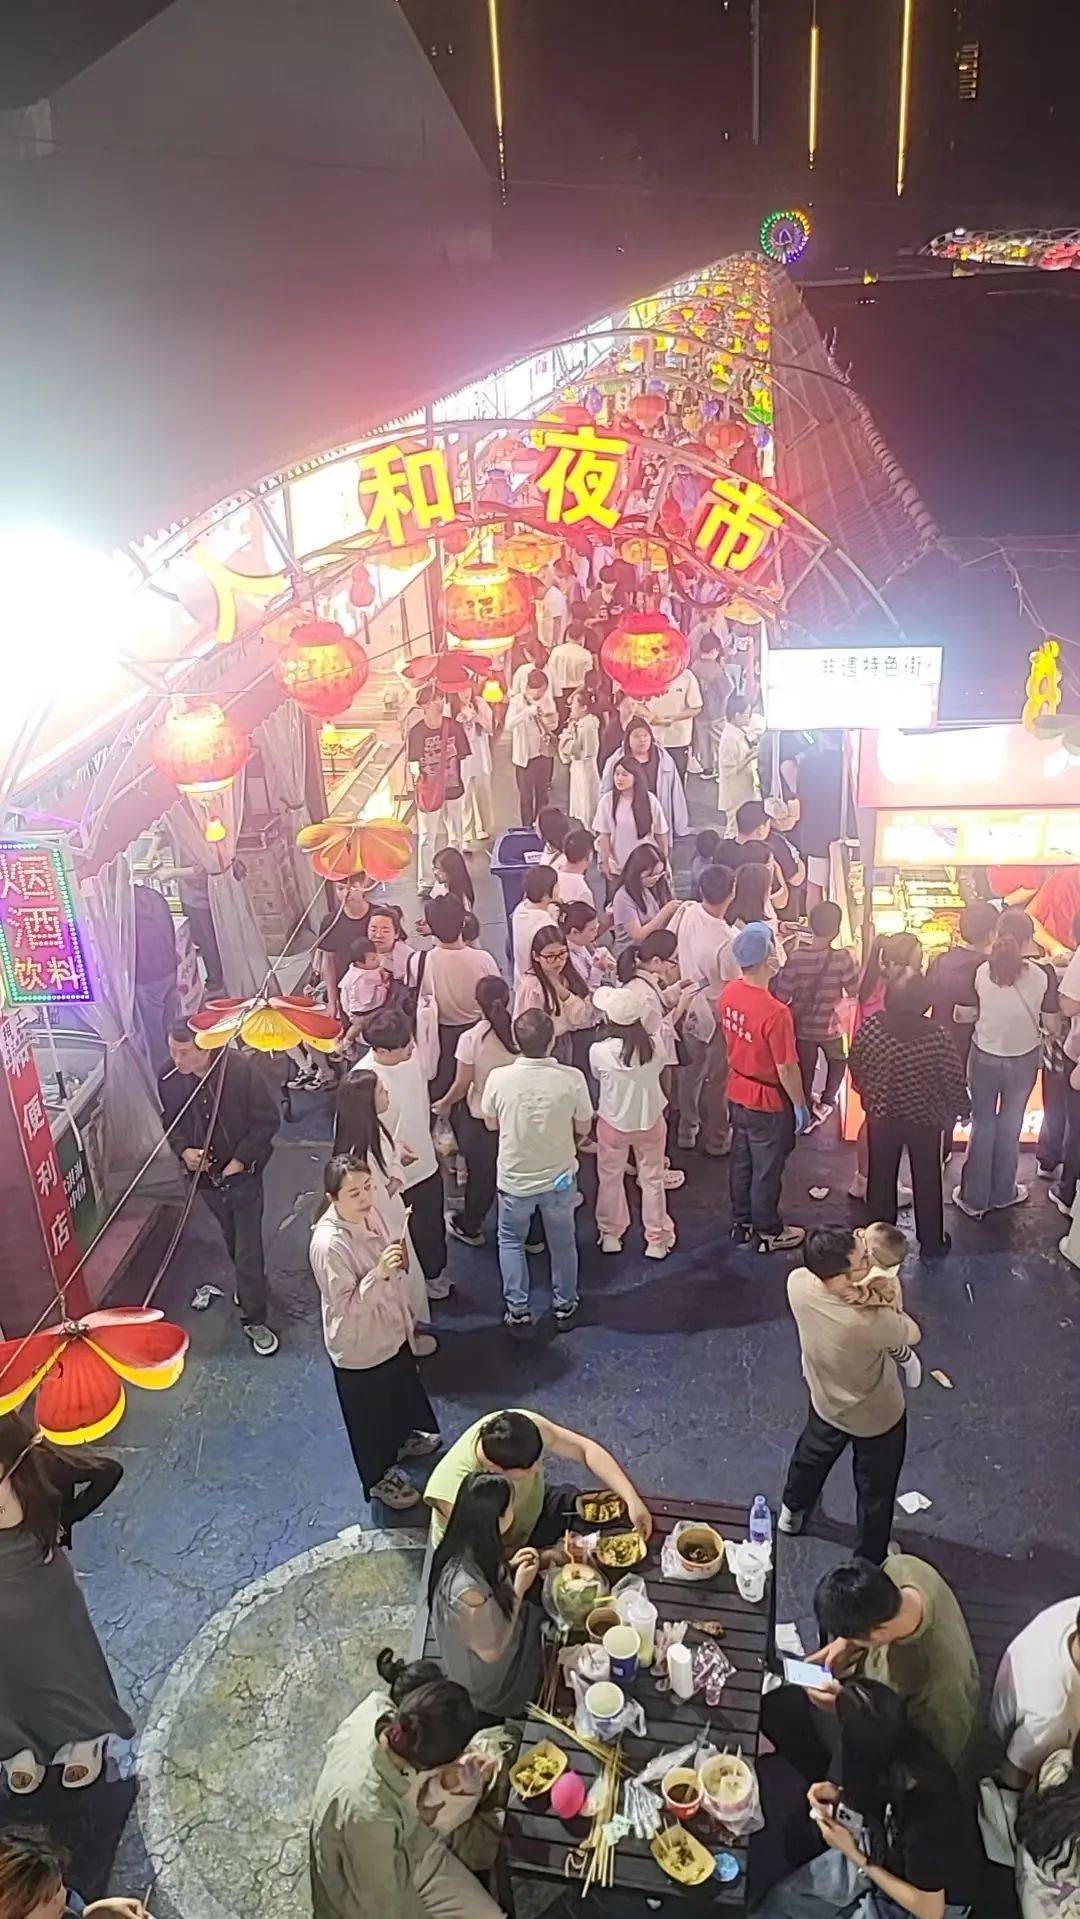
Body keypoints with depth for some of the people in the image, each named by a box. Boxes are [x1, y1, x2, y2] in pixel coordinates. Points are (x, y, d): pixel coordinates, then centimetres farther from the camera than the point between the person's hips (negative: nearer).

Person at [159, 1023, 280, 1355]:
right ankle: (247, 1286, 52)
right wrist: (183, 1150, -14)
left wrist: (240, 1160, -18)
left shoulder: (240, 1068, -25)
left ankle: (254, 1319, 16)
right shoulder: (168, 1078, -14)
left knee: (248, 1248, -1)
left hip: (242, 1172, -4)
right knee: (232, 1239, 25)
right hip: (205, 1174, 4)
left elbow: (268, 1119, -15)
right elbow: (171, 1122, 5)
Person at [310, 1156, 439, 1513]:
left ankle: (400, 1440, 61)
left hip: (391, 1330, 8)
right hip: (359, 1347, -7)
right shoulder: (329, 1244, -36)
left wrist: (398, 1258, -5)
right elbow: (345, 1306, -32)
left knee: (401, 1390, 32)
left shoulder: (369, 1212, -10)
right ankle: (380, 1476, 45)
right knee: (370, 1414, 19)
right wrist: (379, 1274, -41)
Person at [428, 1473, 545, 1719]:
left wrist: (509, 1568, -10)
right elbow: (492, 1651, -26)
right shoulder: (468, 1588, -42)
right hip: (487, 1685, -6)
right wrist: (519, 1589, -24)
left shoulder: (463, 1548, -18)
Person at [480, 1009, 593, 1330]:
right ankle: (564, 1304, 39)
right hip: (559, 1177, 1)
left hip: (514, 1178, 0)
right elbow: (583, 1129, -7)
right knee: (563, 1241, 24)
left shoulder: (499, 1078, -22)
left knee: (511, 1240, 24)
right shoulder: (572, 1078, -23)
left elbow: (491, 1123, -3)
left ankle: (517, 1309, 28)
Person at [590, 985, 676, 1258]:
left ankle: (610, 1235, 35)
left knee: (610, 1178, 21)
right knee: (652, 1179, 18)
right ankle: (657, 1240, 28)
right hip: (650, 1121, 1)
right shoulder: (654, 1046, -20)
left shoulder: (599, 1051, -25)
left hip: (613, 1123, -1)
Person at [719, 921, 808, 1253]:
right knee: (767, 1170, 12)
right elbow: (786, 1069, -22)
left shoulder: (729, 992, -9)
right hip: (768, 1102, -7)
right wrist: (800, 1105, -9)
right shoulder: (775, 1013, -31)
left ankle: (742, 1222, 40)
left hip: (737, 1094, 7)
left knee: (741, 1161, 23)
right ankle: (768, 1232, 30)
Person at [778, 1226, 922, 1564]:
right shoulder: (867, 1324, -45)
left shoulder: (798, 1282, -30)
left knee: (811, 1454, 35)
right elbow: (913, 1335, -22)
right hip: (876, 1417, -5)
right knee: (876, 1490, 25)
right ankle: (870, 1560, 50)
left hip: (825, 1400, 5)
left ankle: (793, 1511, 63)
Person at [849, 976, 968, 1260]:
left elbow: (856, 1069, -5)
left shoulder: (870, 1028, -19)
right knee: (927, 1181, 18)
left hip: (882, 1117, 2)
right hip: (926, 1119, -1)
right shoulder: (936, 1035, -24)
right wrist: (959, 1109, 6)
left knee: (881, 1178, 19)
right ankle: (932, 1243, 32)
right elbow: (953, 1079, -13)